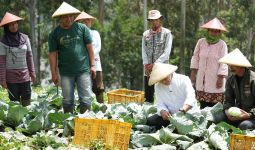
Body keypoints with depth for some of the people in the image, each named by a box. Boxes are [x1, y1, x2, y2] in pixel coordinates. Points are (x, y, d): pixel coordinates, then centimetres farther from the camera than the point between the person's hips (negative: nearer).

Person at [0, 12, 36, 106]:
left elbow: (29, 56, 9)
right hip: (11, 77, -3)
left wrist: (32, 73, 8)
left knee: (27, 102, 2)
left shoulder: (25, 38, 3)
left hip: (25, 75, 3)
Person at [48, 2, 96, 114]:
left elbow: (89, 47, 6)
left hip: (83, 70, 0)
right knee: (67, 101, 6)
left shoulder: (82, 28, 1)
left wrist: (92, 65, 4)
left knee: (86, 99, -3)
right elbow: (53, 54, 3)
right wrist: (54, 73, 1)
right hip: (65, 73, 1)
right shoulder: (55, 34, 2)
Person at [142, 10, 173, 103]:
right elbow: (143, 51, 8)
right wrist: (146, 64, -6)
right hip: (148, 70, 3)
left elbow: (167, 52, -7)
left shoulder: (166, 33, 1)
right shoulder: (146, 34, 12)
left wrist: (155, 64, -14)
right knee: (148, 96, 5)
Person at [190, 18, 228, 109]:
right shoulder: (201, 42, 4)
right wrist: (193, 73, 10)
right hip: (202, 78, 4)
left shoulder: (222, 45, -6)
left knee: (214, 105, -6)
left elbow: (223, 62, -8)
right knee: (203, 104, 7)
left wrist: (221, 78, -12)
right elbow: (195, 58, 12)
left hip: (215, 79, -3)